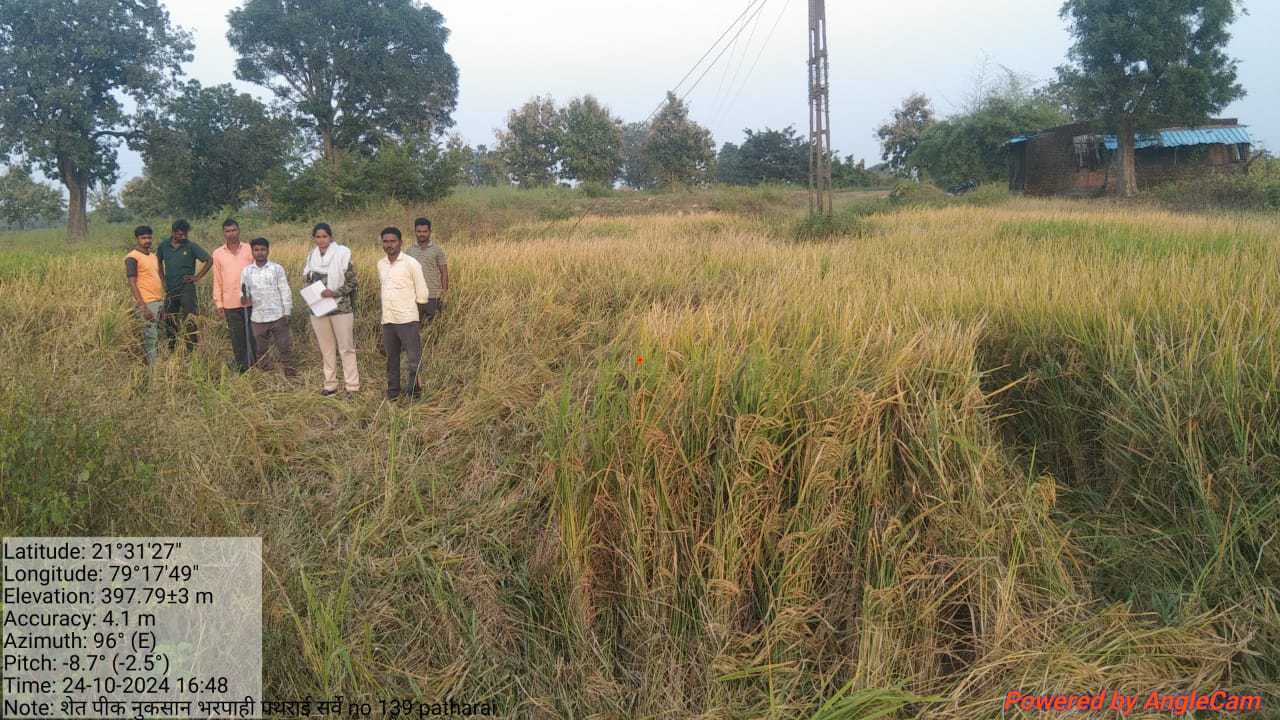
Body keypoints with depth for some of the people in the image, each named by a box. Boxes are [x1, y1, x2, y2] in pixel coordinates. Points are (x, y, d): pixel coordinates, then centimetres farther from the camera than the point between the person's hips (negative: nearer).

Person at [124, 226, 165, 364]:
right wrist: (143, 307, -23)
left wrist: (162, 302, 18)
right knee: (150, 338, -6)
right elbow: (132, 283, -16)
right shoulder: (132, 258, -10)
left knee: (157, 336, 11)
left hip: (158, 302, 8)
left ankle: (155, 365, 17)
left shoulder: (153, 256, 15)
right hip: (146, 304, -8)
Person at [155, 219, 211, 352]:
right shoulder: (164, 246, 4)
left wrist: (197, 277, -6)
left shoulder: (191, 246, -6)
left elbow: (209, 261, -4)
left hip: (186, 289, -4)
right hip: (170, 290, 4)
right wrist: (162, 278, 12)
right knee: (169, 322, 13)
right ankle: (171, 350, 27)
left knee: (189, 323, -10)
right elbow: (158, 262, 22)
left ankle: (192, 351, -5)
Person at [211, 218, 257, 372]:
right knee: (237, 338, 5)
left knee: (254, 336, 3)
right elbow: (217, 281, 8)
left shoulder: (249, 250, 2)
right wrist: (218, 304, 5)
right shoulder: (218, 254, 5)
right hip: (230, 304, 1)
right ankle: (241, 368, 13)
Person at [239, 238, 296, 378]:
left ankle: (289, 372, 13)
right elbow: (243, 293, 8)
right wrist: (244, 299, -15)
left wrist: (287, 313, -4)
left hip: (278, 316, -2)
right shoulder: (246, 271, 4)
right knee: (262, 350, 11)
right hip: (258, 318, 2)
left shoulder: (277, 268, -1)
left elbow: (285, 292, 0)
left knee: (285, 346, 2)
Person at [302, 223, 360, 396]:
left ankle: (352, 386, 3)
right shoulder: (312, 257, 7)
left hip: (341, 308, -5)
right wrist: (306, 276, -5)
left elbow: (351, 282, -9)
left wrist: (334, 293, -21)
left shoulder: (342, 254, -9)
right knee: (326, 349, 13)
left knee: (346, 348, 0)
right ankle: (330, 384, 22)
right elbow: (307, 280, 17)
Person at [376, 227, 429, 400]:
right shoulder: (380, 265, 10)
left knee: (414, 358, -3)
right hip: (387, 320, 5)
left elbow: (422, 294, -3)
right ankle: (393, 392, 23)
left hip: (408, 320, -5)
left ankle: (414, 392, 8)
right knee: (391, 359, 13)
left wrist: (407, 304, 6)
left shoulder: (411, 264, -7)